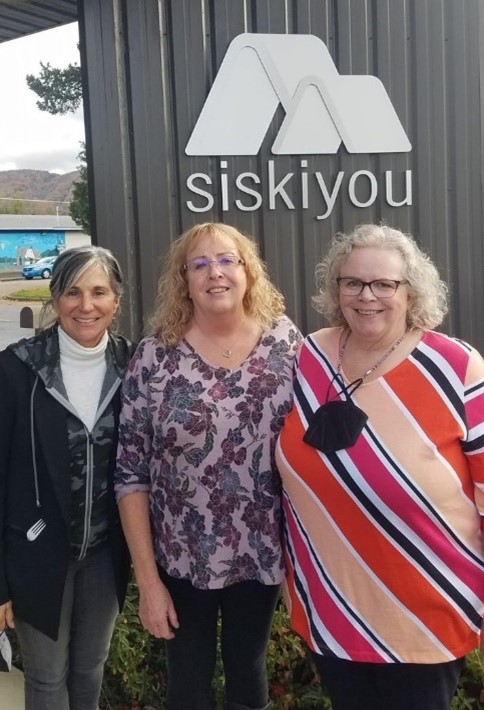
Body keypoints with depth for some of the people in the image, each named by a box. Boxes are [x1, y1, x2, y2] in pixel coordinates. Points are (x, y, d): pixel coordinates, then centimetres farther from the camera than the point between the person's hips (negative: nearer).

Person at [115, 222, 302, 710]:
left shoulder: (286, 340, -6)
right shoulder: (155, 356, -12)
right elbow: (130, 474, -9)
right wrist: (147, 578, -9)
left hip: (263, 552, 2)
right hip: (182, 558, -1)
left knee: (248, 669, 22)